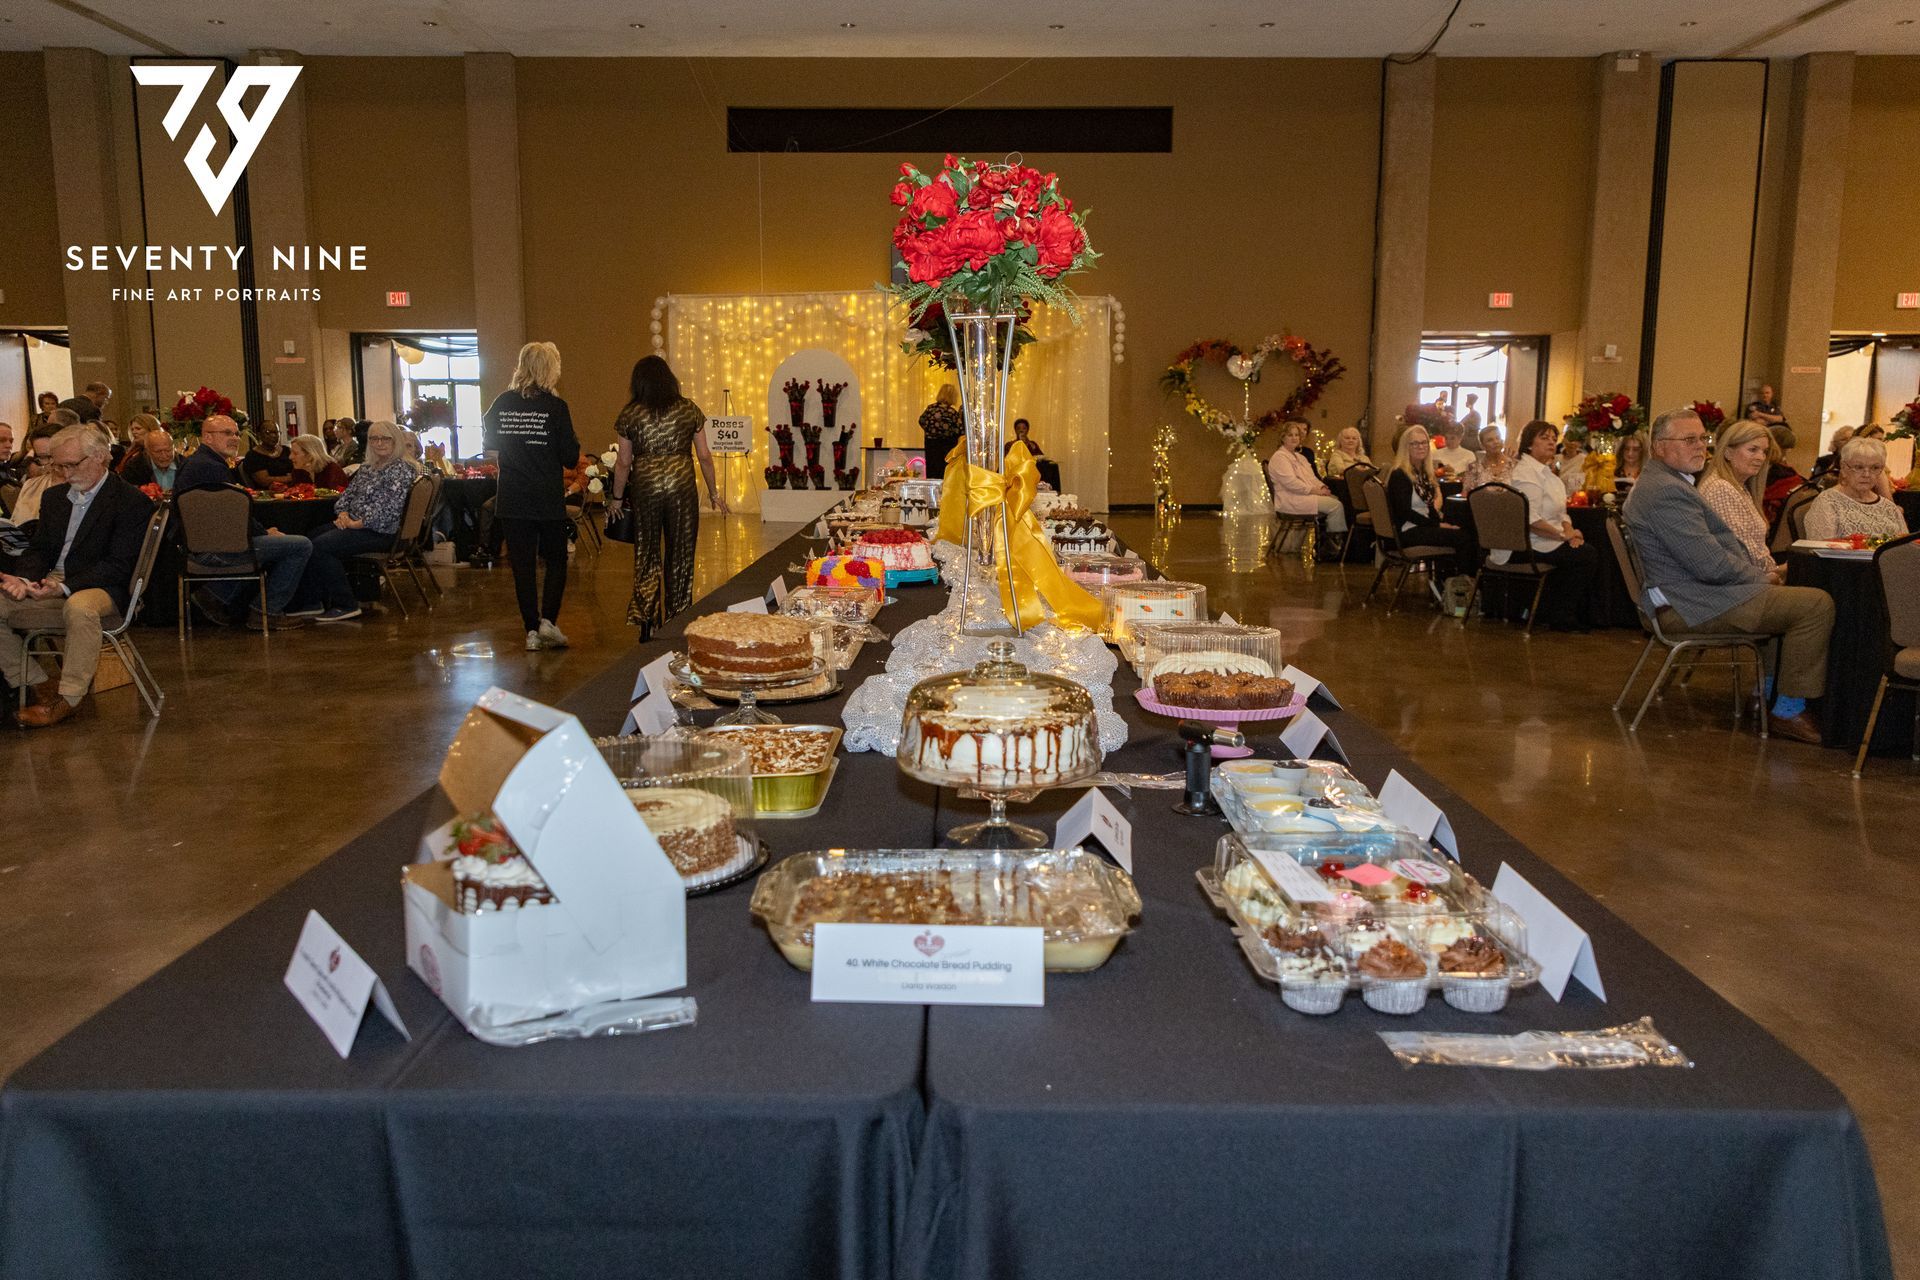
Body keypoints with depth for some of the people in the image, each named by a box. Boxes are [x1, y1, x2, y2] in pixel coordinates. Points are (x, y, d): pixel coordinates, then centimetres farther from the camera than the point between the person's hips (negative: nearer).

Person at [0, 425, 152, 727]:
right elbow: (39, 550, 16)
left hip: (99, 589, -7)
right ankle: (40, 686, -5)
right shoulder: (54, 497, 19)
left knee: (78, 608, -40)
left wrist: (65, 587, -25)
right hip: (48, 587, 8)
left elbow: (118, 566, -13)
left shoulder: (131, 502, -6)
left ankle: (68, 698, -25)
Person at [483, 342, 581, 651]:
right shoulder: (555, 407, -11)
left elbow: (489, 449, 10)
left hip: (511, 500, 3)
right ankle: (548, 621, 1)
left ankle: (532, 631, 10)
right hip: (548, 500, -3)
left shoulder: (502, 403, 0)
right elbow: (571, 458, -9)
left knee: (521, 565, 9)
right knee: (556, 561, 13)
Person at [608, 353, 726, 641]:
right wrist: (713, 491, 14)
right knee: (680, 556, 10)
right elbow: (704, 456, 3)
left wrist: (617, 499, 13)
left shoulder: (631, 415, -1)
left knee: (646, 556, 10)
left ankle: (647, 624, 10)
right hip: (682, 488, 0)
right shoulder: (688, 410, 1)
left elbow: (623, 462, 1)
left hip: (645, 490, 0)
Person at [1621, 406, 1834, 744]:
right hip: (1689, 607, -12)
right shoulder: (1667, 492, -21)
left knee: (1796, 598, 26)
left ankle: (1771, 691, 30)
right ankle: (1788, 711, -4)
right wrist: (1761, 576, -6)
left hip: (1687, 594, 12)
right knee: (1817, 604, -12)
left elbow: (1719, 539, 21)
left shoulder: (1660, 482, 15)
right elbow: (1712, 566, -24)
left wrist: (1758, 573, 6)